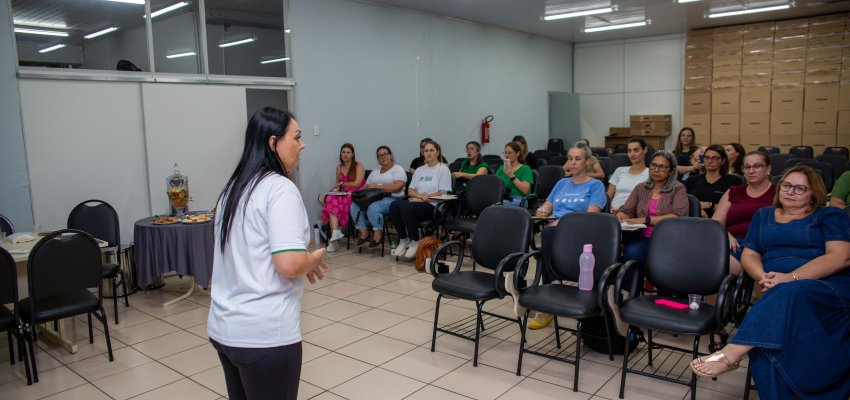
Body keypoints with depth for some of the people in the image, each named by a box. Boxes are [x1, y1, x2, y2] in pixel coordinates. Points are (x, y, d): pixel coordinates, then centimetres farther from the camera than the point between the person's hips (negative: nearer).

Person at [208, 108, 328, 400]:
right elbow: (289, 264, -25)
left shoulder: (234, 187, 11)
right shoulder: (280, 188, -16)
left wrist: (303, 263, 14)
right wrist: (314, 259, -4)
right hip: (264, 333, -8)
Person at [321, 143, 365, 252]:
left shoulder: (359, 166, 5)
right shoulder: (339, 167, 20)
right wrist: (336, 188, 6)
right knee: (331, 200, -31)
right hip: (343, 193, 4)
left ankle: (335, 233, -27)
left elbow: (357, 183, -5)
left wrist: (342, 184, 1)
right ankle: (335, 232, -42)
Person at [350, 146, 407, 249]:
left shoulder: (398, 169, 4)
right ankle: (363, 232, -12)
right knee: (354, 206, -20)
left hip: (391, 199, -6)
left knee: (373, 208, -36)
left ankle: (378, 235, -18)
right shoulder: (375, 172, 26)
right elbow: (366, 186, 18)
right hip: (373, 198, 6)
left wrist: (377, 186, -15)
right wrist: (366, 189, -8)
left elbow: (398, 187, -13)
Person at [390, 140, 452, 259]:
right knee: (394, 206, -25)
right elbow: (410, 191, 14)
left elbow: (443, 193, -6)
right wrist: (421, 196, -9)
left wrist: (421, 199, -10)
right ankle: (403, 240, -11)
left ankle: (415, 241, -14)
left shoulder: (443, 169, 5)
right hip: (418, 202, 6)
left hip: (434, 206, -6)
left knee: (406, 207, -32)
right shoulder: (419, 170, 23)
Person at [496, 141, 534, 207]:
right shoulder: (502, 168, 21)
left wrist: (512, 176, -15)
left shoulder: (525, 169, 5)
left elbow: (525, 190, -8)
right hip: (502, 198, 4)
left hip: (519, 200, -4)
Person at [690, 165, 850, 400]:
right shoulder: (763, 216, 25)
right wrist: (762, 277, -8)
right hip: (775, 293, 3)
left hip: (828, 287, -3)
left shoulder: (831, 217, 14)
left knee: (788, 296, -39)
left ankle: (731, 354, -44)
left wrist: (791, 278, -17)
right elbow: (749, 255, 17)